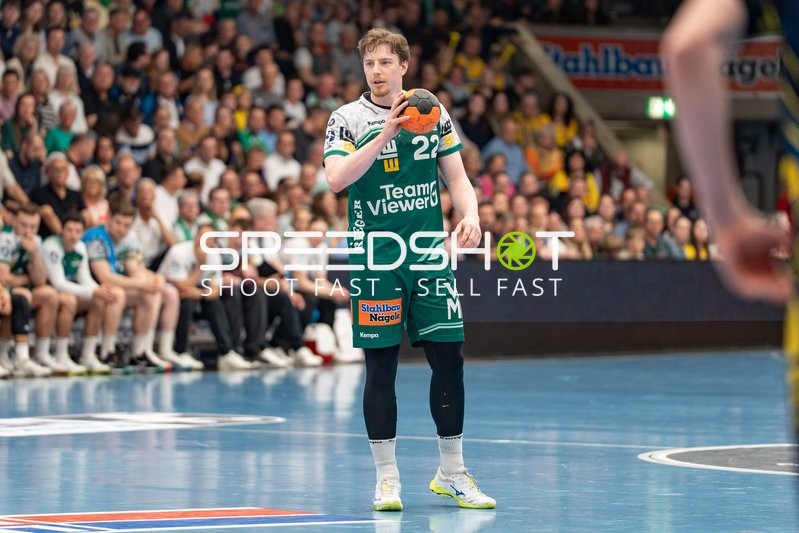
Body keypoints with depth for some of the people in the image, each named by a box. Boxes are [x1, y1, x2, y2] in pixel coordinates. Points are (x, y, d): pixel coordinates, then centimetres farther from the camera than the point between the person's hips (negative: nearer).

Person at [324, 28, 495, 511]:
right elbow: (336, 179, -15)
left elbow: (457, 176, 11)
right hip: (375, 257, -3)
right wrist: (385, 134, -23)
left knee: (449, 358, 2)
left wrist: (470, 215, -9)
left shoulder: (434, 115, 8)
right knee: (381, 365, -1)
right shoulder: (347, 119, -1)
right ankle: (387, 479, 8)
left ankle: (452, 473, 14)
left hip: (430, 253, 3)